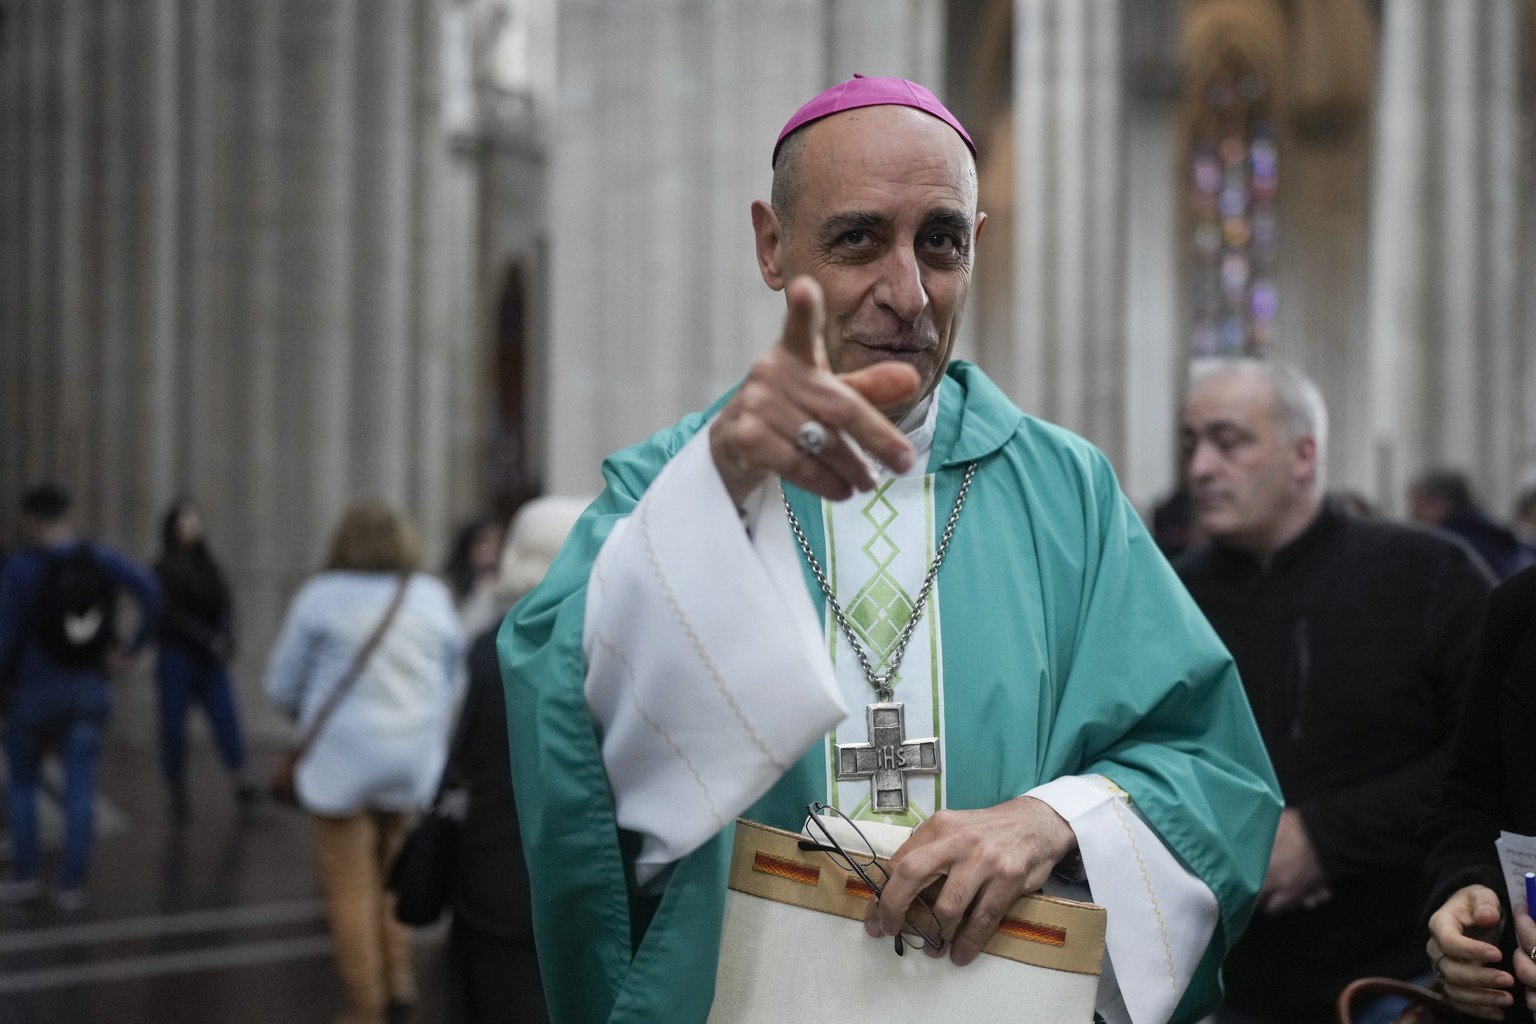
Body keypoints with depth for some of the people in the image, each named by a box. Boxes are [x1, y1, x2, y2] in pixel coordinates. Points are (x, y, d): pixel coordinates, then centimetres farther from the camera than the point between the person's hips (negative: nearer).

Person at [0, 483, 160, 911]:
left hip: (37, 687, -2)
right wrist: (128, 649, -8)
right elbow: (149, 589, -15)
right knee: (80, 788, 5)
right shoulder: (102, 559, -2)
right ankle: (72, 885, 6)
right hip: (91, 688, 2)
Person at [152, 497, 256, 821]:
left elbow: (225, 606, 6)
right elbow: (171, 613, -9)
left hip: (211, 659, 3)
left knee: (226, 715, -13)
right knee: (174, 724, 0)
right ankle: (177, 792, 9)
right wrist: (209, 639, -17)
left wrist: (226, 637, -13)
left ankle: (241, 781, -23)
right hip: (176, 657, -3)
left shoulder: (209, 567, 13)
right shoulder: (162, 571, 0)